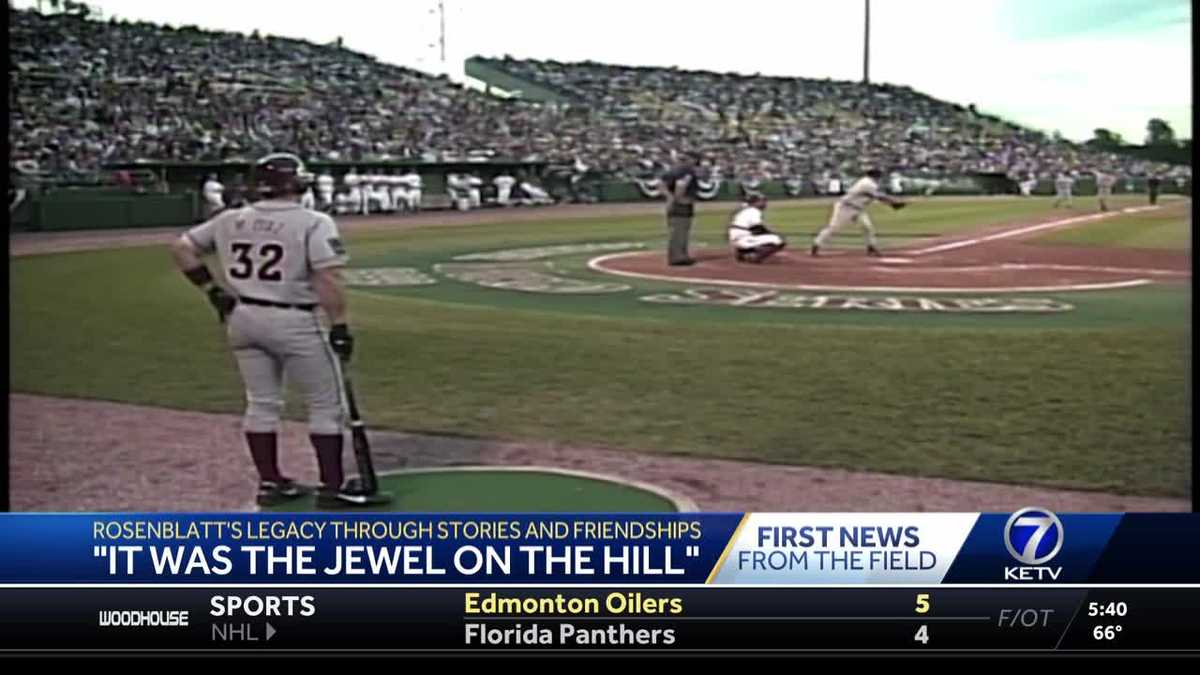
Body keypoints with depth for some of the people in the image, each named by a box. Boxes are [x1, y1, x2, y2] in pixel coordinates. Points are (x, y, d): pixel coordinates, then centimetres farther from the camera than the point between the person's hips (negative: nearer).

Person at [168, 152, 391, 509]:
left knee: (261, 403, 16)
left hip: (241, 318, 6)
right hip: (291, 321, -6)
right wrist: (339, 326, -15)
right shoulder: (314, 223, -11)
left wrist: (211, 289, 11)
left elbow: (181, 249, 9)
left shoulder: (229, 220, 6)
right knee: (326, 405, 6)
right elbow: (327, 280, -19)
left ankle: (269, 483, 21)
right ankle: (332, 487, 7)